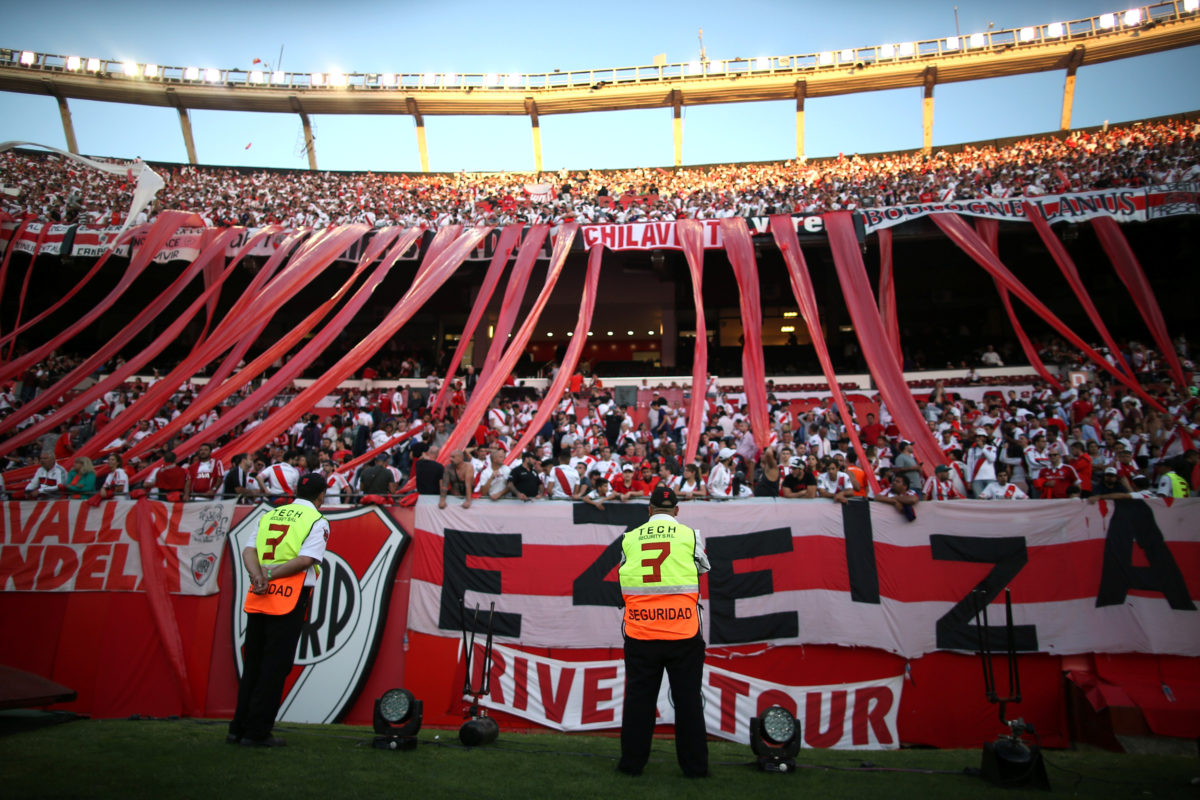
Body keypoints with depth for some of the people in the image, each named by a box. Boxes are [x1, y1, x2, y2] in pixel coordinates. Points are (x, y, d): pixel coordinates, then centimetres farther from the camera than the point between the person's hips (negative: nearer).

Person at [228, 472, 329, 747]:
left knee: (252, 663, 13)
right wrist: (271, 575, -9)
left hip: (257, 597, 6)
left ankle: (238, 729, 19)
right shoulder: (317, 521, 0)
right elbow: (306, 559, -14)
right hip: (290, 599, -6)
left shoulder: (270, 515, 17)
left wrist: (258, 575, -8)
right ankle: (257, 732, 4)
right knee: (275, 666, 1)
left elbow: (248, 550, 6)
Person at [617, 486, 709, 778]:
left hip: (639, 635, 1)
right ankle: (695, 765, 16)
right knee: (688, 699, 9)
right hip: (683, 633, -1)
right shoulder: (690, 535, 0)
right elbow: (703, 570, 16)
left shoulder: (629, 538, 4)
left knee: (638, 698, 10)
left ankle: (632, 762, 19)